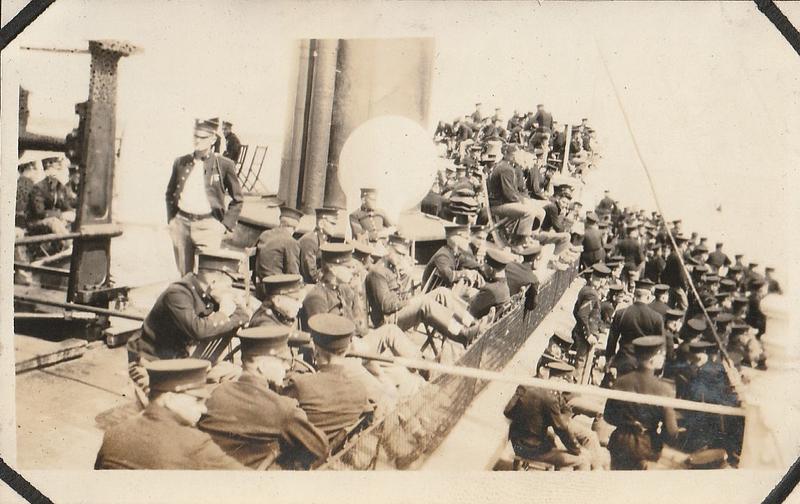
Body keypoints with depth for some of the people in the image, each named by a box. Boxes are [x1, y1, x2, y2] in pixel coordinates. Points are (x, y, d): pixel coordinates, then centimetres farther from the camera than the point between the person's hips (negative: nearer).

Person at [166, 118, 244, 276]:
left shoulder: (224, 165, -2)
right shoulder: (180, 162, 9)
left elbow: (237, 199, 4)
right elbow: (170, 193, 21)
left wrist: (226, 225, -3)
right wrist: (171, 219, 11)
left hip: (208, 225, -4)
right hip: (182, 223, 4)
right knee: (184, 274, 10)